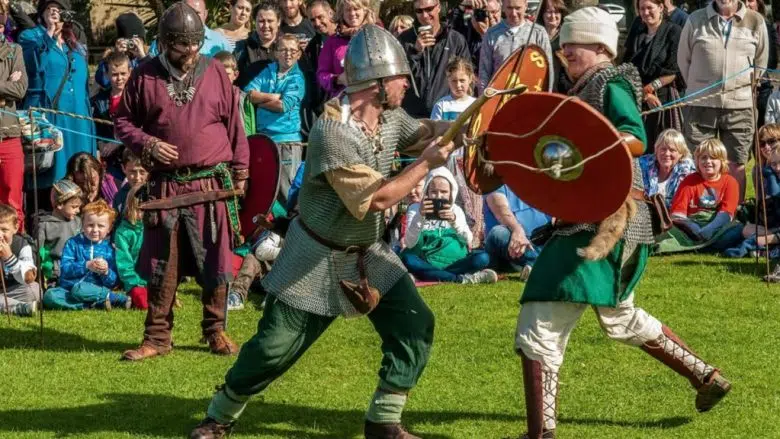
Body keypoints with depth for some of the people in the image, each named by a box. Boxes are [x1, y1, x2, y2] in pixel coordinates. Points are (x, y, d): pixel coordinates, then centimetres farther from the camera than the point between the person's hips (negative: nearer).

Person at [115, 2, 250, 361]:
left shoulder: (215, 73, 2)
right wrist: (145, 144, -10)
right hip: (165, 186, 0)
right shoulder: (145, 76, 0)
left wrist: (240, 170, 6)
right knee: (161, 266, 5)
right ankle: (157, 337, 14)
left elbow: (234, 125, 8)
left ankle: (215, 331, 19)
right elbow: (122, 121, 8)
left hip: (212, 185, 0)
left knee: (215, 263, 5)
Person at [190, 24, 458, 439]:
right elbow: (377, 198, -29)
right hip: (318, 259, -7)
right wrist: (428, 162, -24)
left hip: (370, 254, 7)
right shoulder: (332, 132, -29)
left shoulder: (391, 117, -5)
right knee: (274, 347, 0)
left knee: (415, 325, -4)